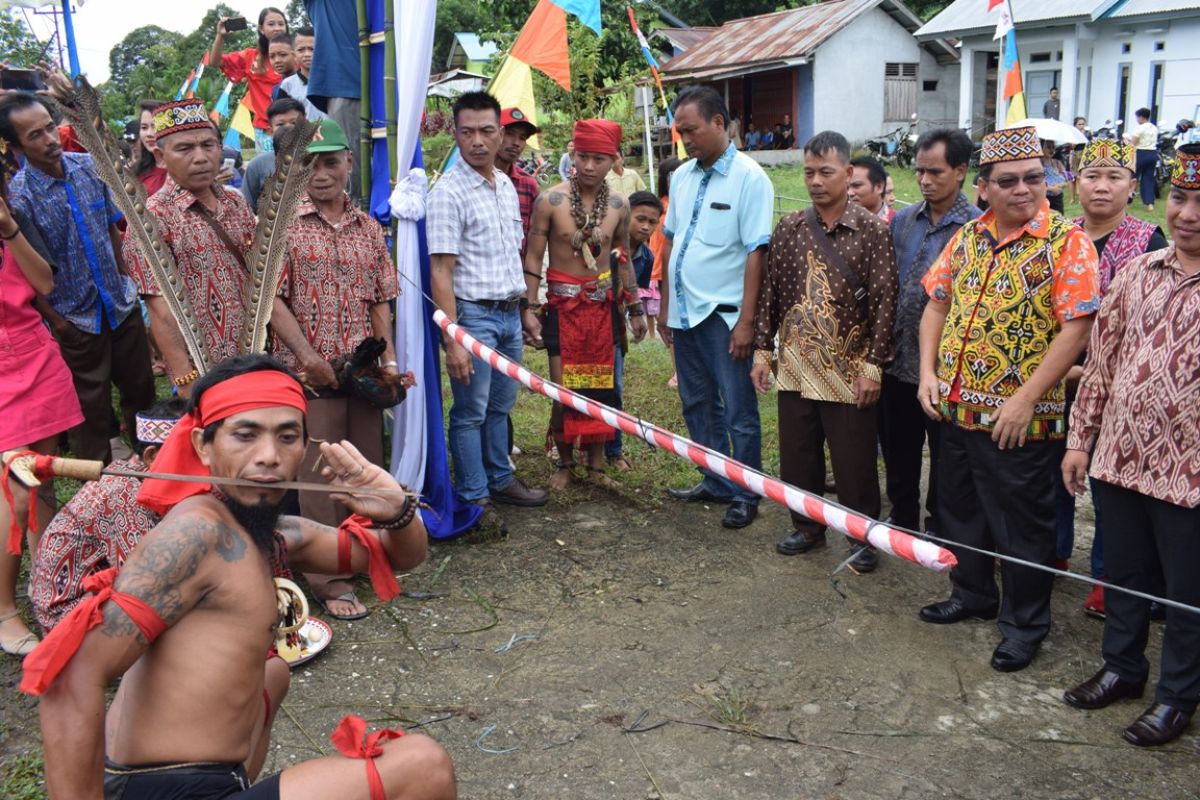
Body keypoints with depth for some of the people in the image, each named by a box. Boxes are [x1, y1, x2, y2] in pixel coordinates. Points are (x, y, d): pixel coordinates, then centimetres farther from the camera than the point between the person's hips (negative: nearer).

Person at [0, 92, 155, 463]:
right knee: (92, 408, 10)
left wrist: (124, 278, 8)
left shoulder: (90, 166, -4)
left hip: (122, 304, 4)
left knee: (141, 389, 16)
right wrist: (56, 321, -9)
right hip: (76, 319, -4)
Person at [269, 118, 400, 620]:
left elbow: (380, 298, 11)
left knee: (366, 466, 14)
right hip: (309, 370, -5)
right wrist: (308, 356, -16)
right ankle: (328, 578, 14)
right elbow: (271, 297, -9)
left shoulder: (368, 228, 9)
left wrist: (389, 358, -1)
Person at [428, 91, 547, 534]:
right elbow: (441, 272, -17)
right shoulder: (448, 192, -14)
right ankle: (473, 498, 14)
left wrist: (525, 310, 18)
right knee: (471, 412, 2)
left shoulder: (507, 186, 10)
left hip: (509, 313, 7)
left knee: (501, 406, 18)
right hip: (473, 314, -7)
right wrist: (452, 340, -22)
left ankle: (500, 480, 32)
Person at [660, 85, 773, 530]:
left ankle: (745, 495, 15)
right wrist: (665, 305, 15)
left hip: (724, 314, -7)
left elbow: (756, 252, -15)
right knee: (698, 405, 15)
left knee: (738, 410, 2)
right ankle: (715, 484, 30)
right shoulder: (682, 177, 10)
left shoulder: (749, 178, -11)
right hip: (685, 312, 7)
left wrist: (746, 321, -18)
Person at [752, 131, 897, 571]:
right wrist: (762, 351, 6)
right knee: (797, 456, 12)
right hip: (795, 366, 4)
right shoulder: (788, 229, 5)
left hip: (849, 370, -4)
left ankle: (863, 537, 22)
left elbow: (884, 300, -8)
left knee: (855, 462, 5)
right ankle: (807, 527, 31)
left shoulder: (872, 229, -6)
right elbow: (771, 293, 9)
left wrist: (873, 365, -11)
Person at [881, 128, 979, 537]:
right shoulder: (902, 220, 6)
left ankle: (939, 530, 29)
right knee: (897, 452, 18)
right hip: (898, 360, 5)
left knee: (945, 456, 12)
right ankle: (901, 522, 36)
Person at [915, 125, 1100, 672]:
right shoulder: (968, 237, 7)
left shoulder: (1066, 243, -11)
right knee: (959, 508, 20)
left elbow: (1075, 328, -16)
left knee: (1021, 523, 7)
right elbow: (937, 304, 12)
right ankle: (972, 594, 41)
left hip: (1018, 419, -6)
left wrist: (1025, 400, -19)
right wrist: (929, 373, 0)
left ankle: (1025, 624, 25)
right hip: (956, 409, 6)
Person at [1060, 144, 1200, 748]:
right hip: (1118, 457, 4)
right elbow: (1101, 359, 8)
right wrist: (1081, 438, 8)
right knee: (1123, 575, 20)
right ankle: (1122, 667, 40)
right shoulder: (1137, 272, 3)